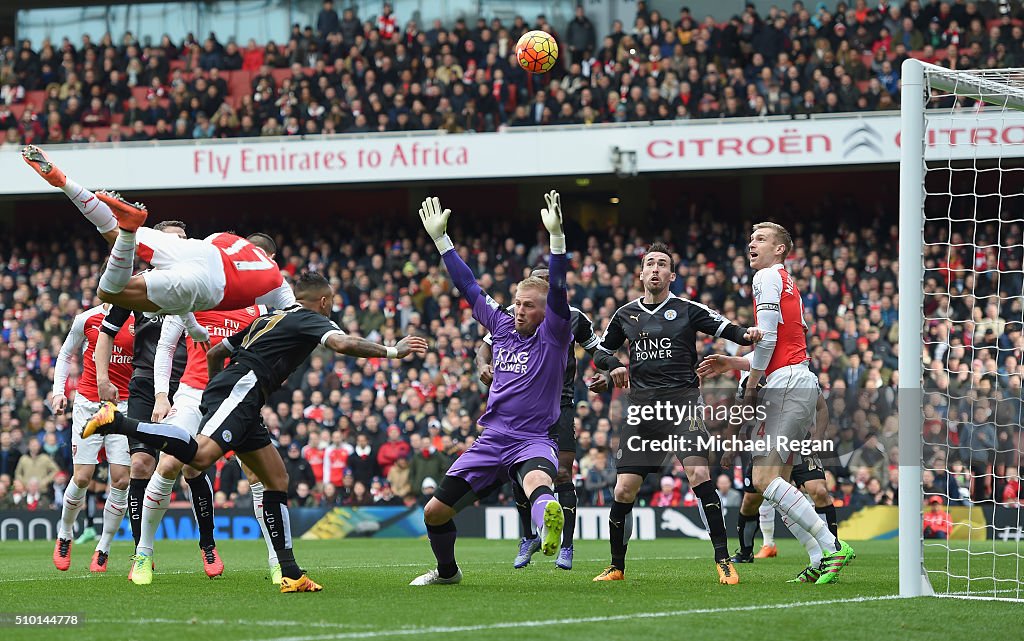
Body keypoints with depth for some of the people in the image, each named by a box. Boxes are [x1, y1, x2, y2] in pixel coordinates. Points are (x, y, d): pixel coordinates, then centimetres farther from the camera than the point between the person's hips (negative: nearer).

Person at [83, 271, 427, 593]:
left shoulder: (268, 319, 31)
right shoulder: (309, 319, 7)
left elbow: (214, 353, 34)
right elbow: (343, 343, -14)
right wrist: (392, 351, -5)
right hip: (241, 389, -10)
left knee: (277, 480, 9)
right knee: (202, 455, -33)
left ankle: (290, 574, 4)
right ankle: (118, 423, -34)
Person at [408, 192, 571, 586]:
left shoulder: (553, 336, -4)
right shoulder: (502, 326, 11)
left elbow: (557, 291, -20)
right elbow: (468, 287, 18)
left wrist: (556, 235, -32)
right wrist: (440, 239, 19)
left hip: (533, 440, -6)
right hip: (492, 440, 6)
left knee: (537, 479, -42)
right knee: (434, 511, 10)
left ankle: (549, 526, -76)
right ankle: (447, 571, 38)